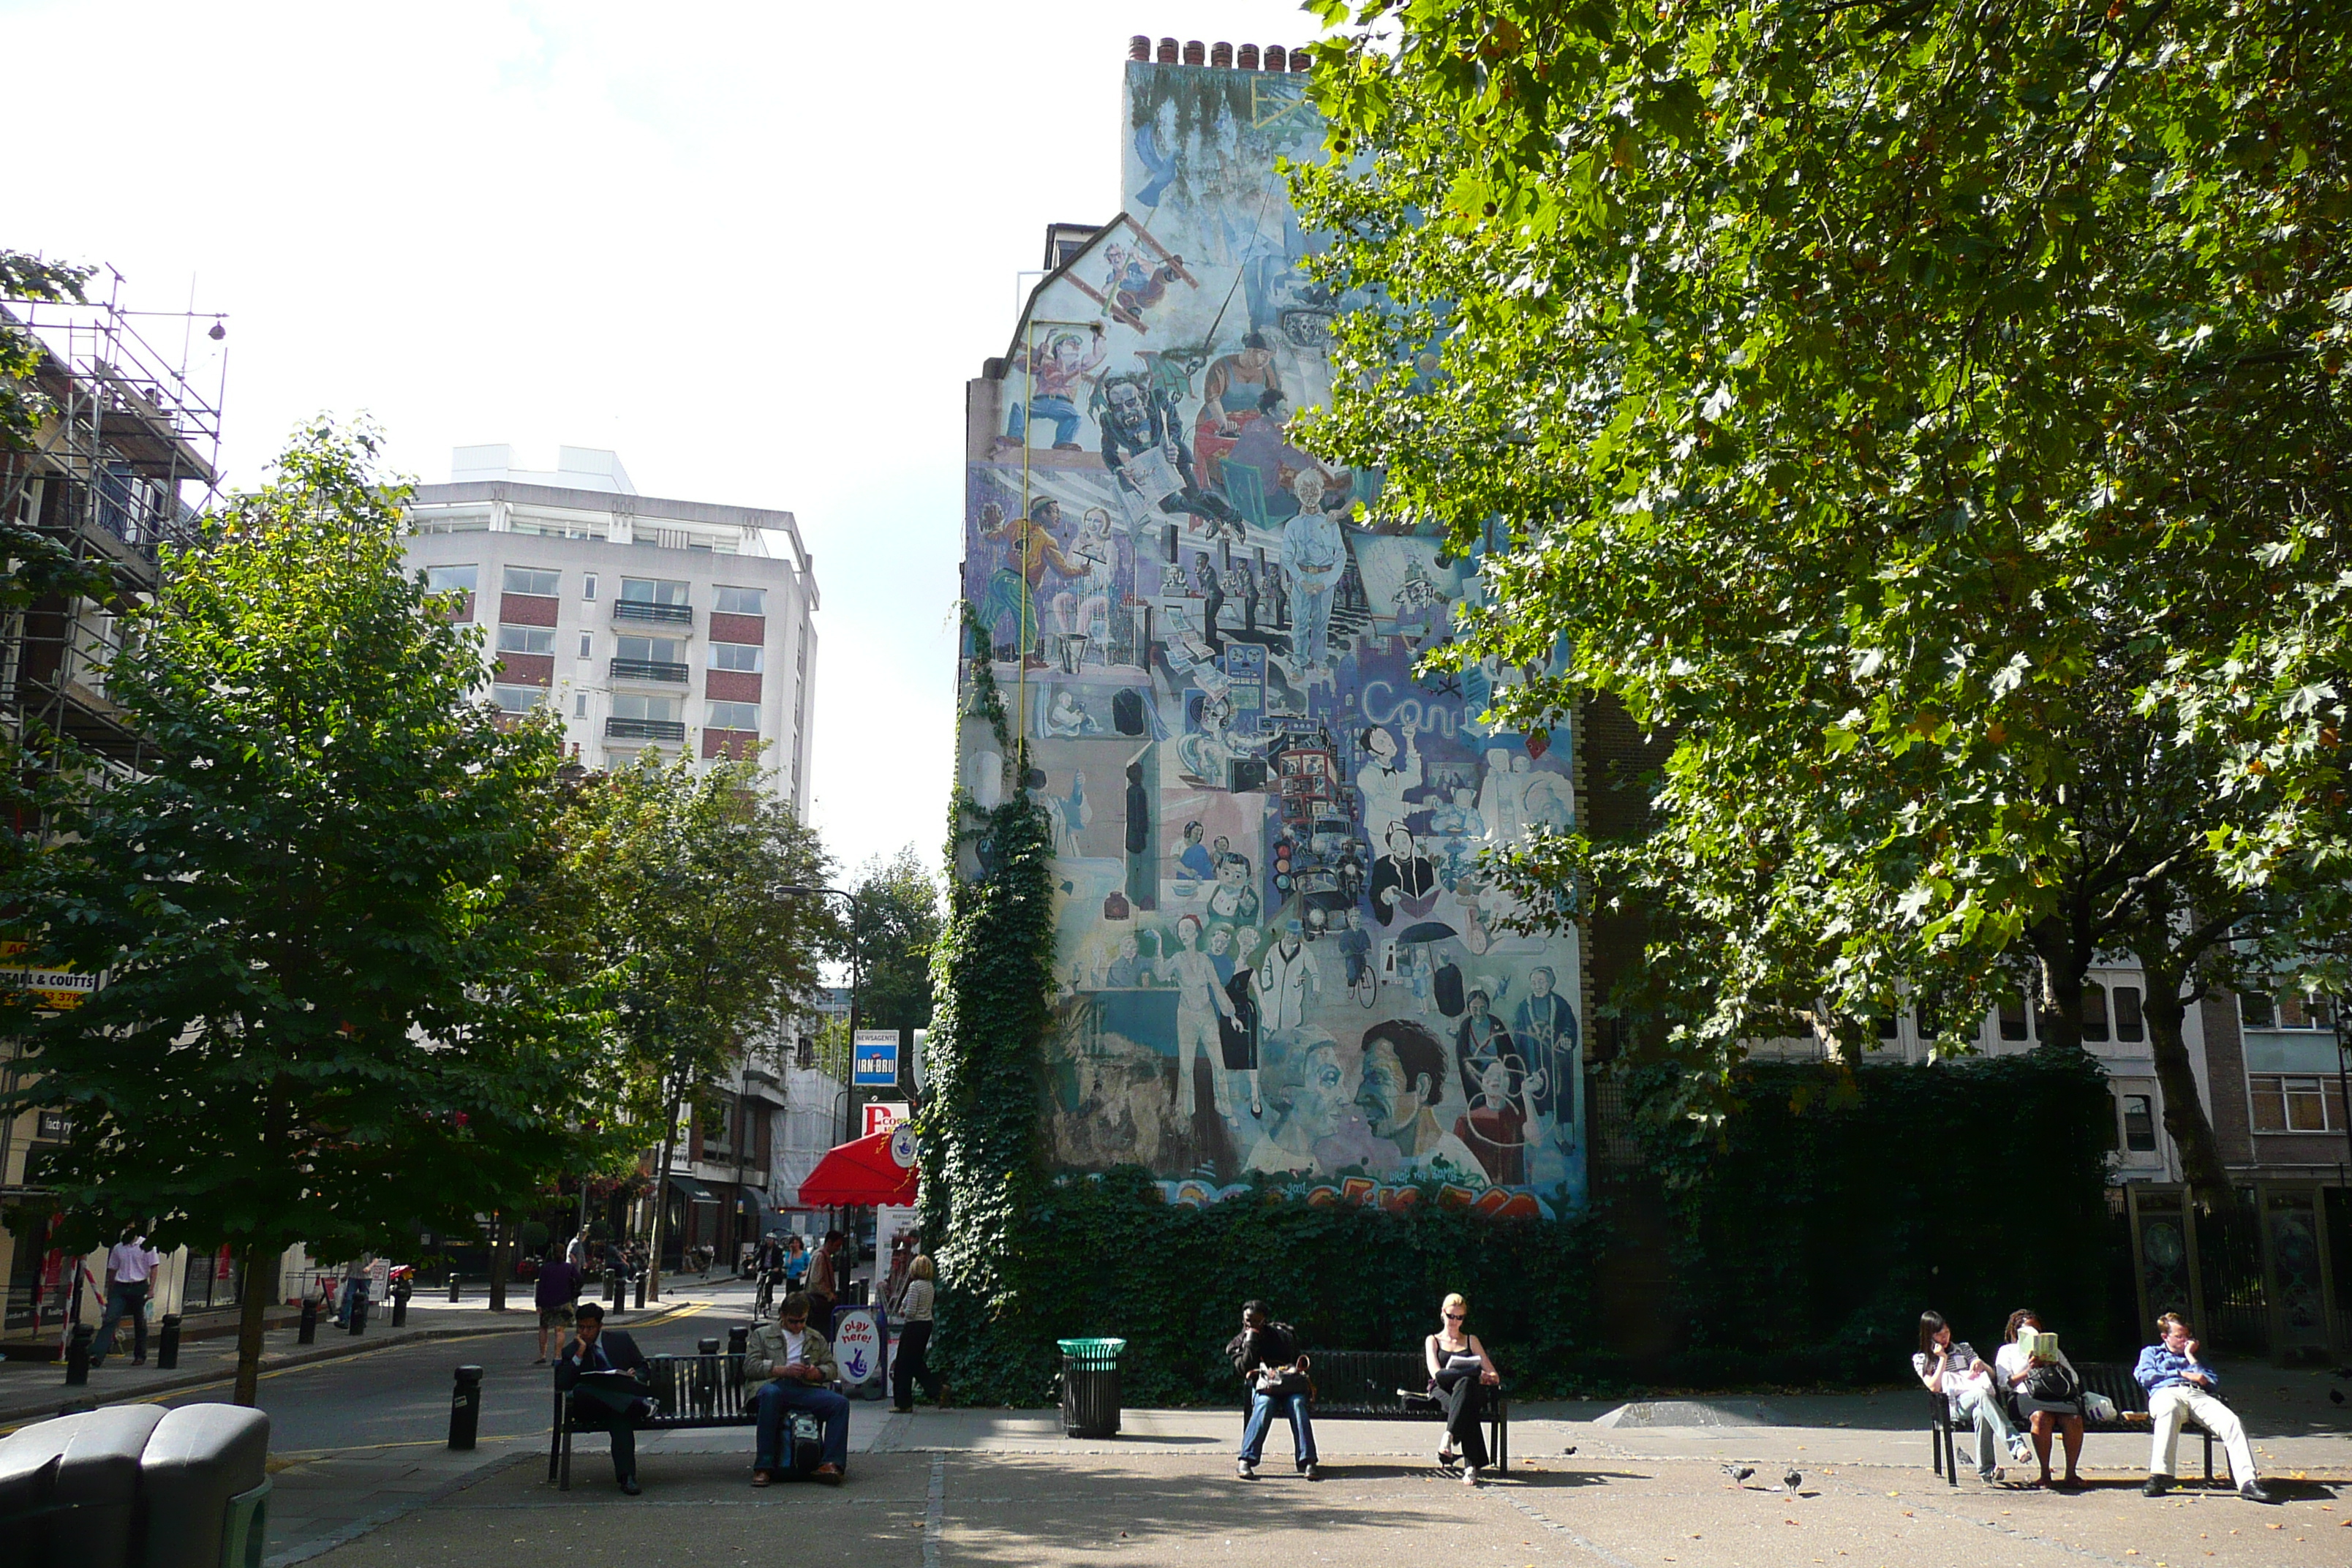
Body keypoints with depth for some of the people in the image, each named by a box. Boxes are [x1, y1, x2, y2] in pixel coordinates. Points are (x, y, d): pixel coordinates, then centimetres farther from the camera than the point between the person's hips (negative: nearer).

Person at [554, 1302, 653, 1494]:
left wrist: (635, 1376, -9)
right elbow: (562, 1385, -1)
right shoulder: (570, 1352, 15)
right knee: (581, 1391, -36)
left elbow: (644, 1370, 16)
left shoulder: (620, 1339, 16)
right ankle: (638, 1405, -38)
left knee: (620, 1418, -38)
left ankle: (626, 1476, -49)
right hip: (592, 1409, 1)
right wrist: (579, 1354, -7)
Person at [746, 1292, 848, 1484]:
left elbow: (832, 1369, 23)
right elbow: (750, 1366, 7)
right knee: (770, 1394, -41)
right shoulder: (762, 1334, 23)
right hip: (774, 1385, -3)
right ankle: (763, 1467, -40)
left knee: (840, 1403, -26)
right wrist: (783, 1370, -8)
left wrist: (817, 1373, -2)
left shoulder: (816, 1339, 31)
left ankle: (831, 1464, -33)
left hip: (806, 1389, 3)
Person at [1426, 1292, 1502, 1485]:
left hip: (1472, 1391, 1)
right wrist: (1476, 1372, -15)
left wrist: (1488, 1377, -12)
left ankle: (1449, 1438, -60)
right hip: (1442, 1391, -1)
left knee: (1465, 1383, -43)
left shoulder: (1471, 1340, 30)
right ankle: (1471, 1465, -55)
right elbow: (1436, 1373, 1)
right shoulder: (1433, 1340, 23)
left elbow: (1493, 1375, 19)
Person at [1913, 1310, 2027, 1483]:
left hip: (1977, 1400, 3)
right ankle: (2017, 1444, -54)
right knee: (1982, 1394, -39)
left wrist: (1981, 1364, 0)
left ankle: (1987, 1470, -44)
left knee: (1981, 1413, -41)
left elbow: (1991, 1374, 23)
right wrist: (1943, 1359, 1)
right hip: (1953, 1406, -3)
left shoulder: (1964, 1348, 29)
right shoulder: (1921, 1359, 19)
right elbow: (1934, 1387, 1)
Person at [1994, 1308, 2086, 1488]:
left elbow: (2074, 1379, 22)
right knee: (2041, 1417, -38)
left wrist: (2056, 1366, 3)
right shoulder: (2007, 1351, 25)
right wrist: (2029, 1370, -3)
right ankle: (2045, 1472, -32)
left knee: (2074, 1419, -32)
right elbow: (2005, 1383, 9)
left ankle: (2071, 1472, -27)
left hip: (2059, 1393, 3)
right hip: (2027, 1395, -3)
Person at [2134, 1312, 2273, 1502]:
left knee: (2232, 1421, -30)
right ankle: (2159, 1476, -51)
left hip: (2198, 1395, 4)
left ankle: (2248, 1482, -40)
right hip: (2166, 1393, -4)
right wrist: (2182, 1374, 7)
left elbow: (2214, 1382, 21)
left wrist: (2190, 1357, 17)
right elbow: (2143, 1376, 10)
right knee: (2169, 1410, -44)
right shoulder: (2151, 1352, 32)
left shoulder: (2194, 1356, 39)